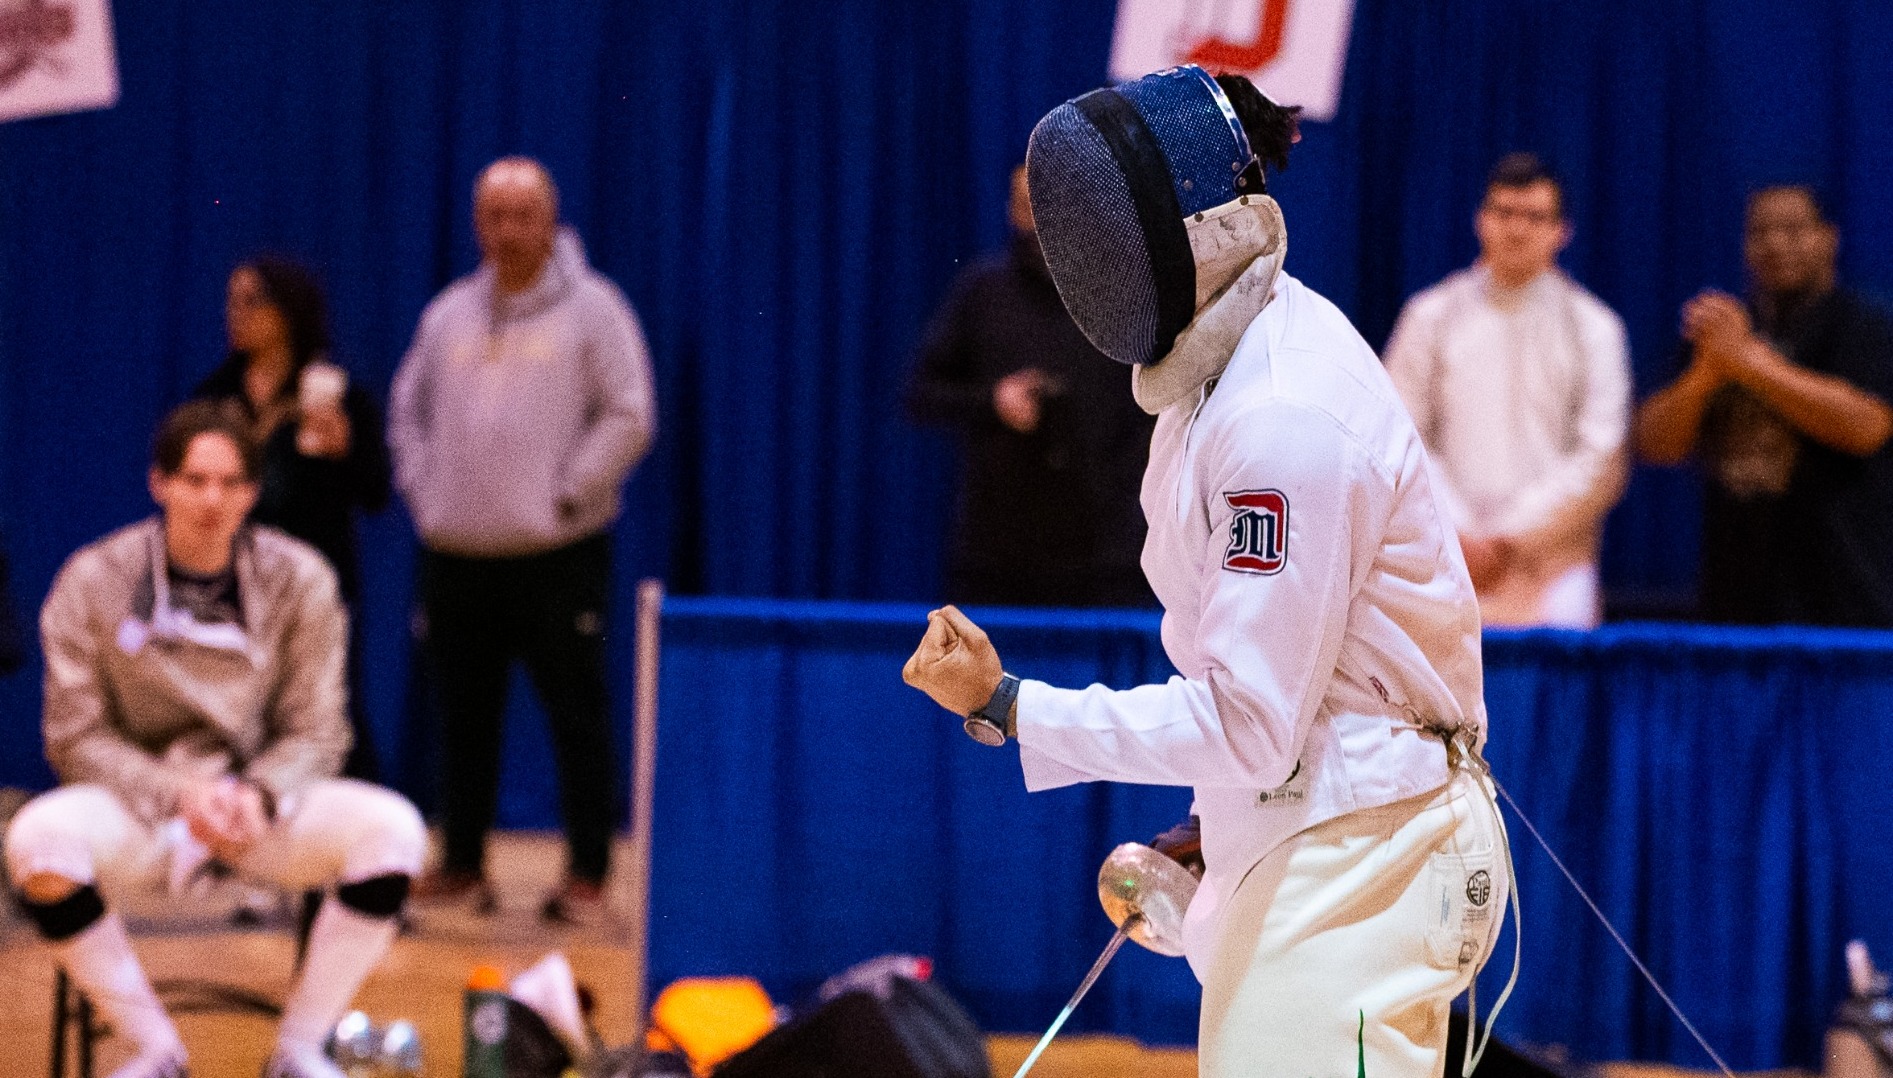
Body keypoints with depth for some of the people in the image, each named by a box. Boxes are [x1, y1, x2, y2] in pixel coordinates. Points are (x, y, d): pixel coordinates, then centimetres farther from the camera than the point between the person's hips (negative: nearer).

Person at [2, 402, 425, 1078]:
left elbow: (315, 734, 1)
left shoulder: (299, 580, -1)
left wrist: (258, 794, -21)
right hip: (136, 807, -1)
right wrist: (179, 793, -20)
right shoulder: (92, 583, -4)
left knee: (392, 827, -27)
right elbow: (77, 738, -4)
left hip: (262, 813, 1)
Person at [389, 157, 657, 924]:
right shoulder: (450, 314, 13)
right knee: (464, 716, 10)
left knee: (577, 716, -4)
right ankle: (463, 863, 19)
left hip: (557, 552, -5)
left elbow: (629, 418, -6)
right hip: (456, 554, 5)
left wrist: (567, 493, -10)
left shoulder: (591, 308, -2)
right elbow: (410, 408, 22)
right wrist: (422, 487, 8)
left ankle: (587, 873, 1)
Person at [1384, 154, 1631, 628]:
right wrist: (1458, 536, -7)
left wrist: (1509, 541, -6)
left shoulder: (1593, 327, 7)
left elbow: (1600, 464, 1)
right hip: (1450, 573, 1)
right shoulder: (1430, 317, 10)